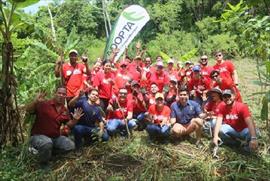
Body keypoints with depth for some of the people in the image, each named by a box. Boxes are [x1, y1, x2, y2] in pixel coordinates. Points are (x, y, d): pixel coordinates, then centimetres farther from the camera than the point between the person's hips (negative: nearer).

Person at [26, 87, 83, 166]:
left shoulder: (64, 110, 5)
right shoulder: (44, 104, -14)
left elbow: (68, 125, 10)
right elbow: (28, 110, -20)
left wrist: (74, 119, -10)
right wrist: (36, 101, -38)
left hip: (56, 137, 6)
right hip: (39, 136, -6)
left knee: (71, 145, -3)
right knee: (47, 143, -37)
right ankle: (43, 164, -7)